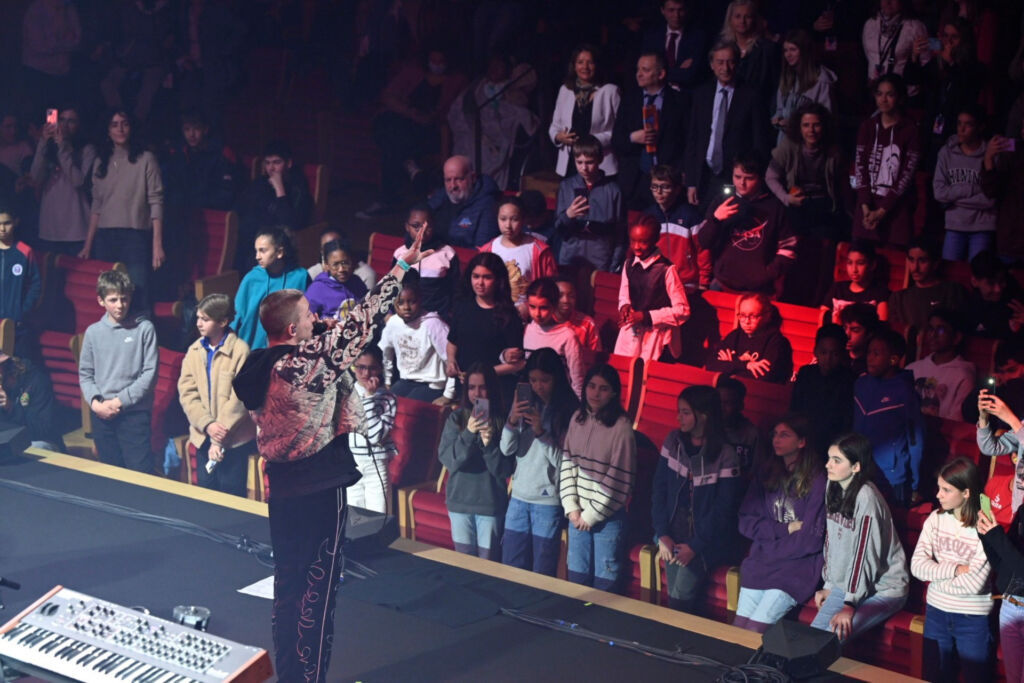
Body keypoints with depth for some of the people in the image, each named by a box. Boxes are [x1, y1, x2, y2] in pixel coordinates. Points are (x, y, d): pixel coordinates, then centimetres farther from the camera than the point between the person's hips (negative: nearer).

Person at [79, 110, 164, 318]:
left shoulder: (146, 160, 1)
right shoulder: (101, 162, 14)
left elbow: (156, 203, -4)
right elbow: (96, 205, 16)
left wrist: (157, 244, -12)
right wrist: (88, 245, 11)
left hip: (136, 236, -4)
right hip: (104, 237, 4)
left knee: (139, 300, -10)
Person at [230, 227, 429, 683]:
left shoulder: (257, 368, 4)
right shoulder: (310, 359, -19)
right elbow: (362, 323, -16)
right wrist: (404, 266, -10)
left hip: (281, 486, 8)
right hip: (320, 487, -8)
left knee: (288, 582, 16)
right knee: (317, 588, 1)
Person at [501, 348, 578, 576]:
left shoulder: (570, 410, -10)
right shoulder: (525, 404, 5)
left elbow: (563, 461, -13)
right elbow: (507, 450, 1)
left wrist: (541, 433, -24)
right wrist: (512, 421, -16)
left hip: (548, 501, -5)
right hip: (519, 496, 5)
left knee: (542, 574, 4)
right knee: (511, 569, 12)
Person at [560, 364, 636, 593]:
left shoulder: (621, 426, -12)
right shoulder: (577, 419, 5)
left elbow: (619, 478, -12)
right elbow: (566, 464, 5)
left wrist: (592, 514, -8)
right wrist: (572, 508, -4)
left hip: (607, 515, -5)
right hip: (578, 513, 5)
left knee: (604, 583, 2)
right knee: (576, 578, 12)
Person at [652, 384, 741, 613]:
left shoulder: (725, 454, -10)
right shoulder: (673, 442, 3)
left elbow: (723, 508, -10)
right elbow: (659, 489, 3)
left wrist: (695, 545, -14)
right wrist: (662, 535, -6)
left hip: (708, 539, -4)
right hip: (674, 535, 4)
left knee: (680, 597, -16)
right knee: (676, 596, -7)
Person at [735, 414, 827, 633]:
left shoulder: (818, 481, -9)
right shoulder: (766, 472, 7)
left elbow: (812, 539, -11)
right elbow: (746, 522, 4)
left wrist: (769, 551, -5)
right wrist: (785, 529, -9)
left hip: (799, 565, -5)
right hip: (760, 561, 5)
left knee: (754, 631, -16)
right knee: (738, 627, -7)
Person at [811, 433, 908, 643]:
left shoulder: (866, 497, -22)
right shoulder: (833, 489, 3)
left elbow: (865, 553, -22)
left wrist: (850, 604, -20)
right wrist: (829, 585, 10)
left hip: (882, 589, -7)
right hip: (844, 584, 7)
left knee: (832, 637, -24)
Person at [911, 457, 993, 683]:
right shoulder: (935, 518, -4)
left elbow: (974, 583, -23)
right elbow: (917, 565, -9)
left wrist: (936, 575, -10)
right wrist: (954, 569, -21)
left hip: (973, 619, -4)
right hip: (936, 612, 5)